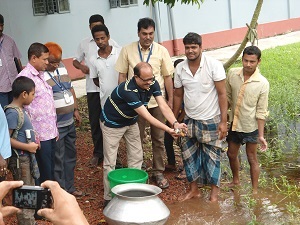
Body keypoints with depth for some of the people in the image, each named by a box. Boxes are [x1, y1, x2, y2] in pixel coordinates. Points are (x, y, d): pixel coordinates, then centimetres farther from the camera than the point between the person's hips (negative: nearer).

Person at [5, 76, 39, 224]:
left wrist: (32, 141, 8)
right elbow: (6, 138, -25)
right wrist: (27, 147, -21)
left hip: (26, 157, 10)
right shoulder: (12, 113, -21)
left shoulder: (20, 109, 7)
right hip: (19, 159, -10)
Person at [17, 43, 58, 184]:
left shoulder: (40, 75, 14)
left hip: (50, 133, 9)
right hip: (40, 136, -9)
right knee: (43, 175, 0)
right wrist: (33, 135, -19)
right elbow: (25, 109, -19)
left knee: (50, 171, 16)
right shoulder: (25, 77, -15)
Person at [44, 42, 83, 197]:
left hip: (69, 122, 8)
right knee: (57, 160, 2)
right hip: (55, 126, -8)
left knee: (70, 155, 19)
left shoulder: (62, 67, 7)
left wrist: (75, 110, 15)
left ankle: (69, 187, 34)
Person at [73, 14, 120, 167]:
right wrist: (81, 66, -7)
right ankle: (98, 153, 18)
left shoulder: (112, 43, 0)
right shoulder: (84, 44, 7)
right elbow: (75, 61, 15)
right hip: (92, 88, 2)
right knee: (95, 121, 7)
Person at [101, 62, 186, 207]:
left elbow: (163, 106, -23)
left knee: (136, 158, 7)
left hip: (131, 121, 7)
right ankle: (108, 198, 7)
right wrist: (169, 130, -42)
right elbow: (146, 116, -38)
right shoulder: (128, 90, -38)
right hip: (112, 123, -7)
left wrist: (175, 123, -40)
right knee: (110, 163, -3)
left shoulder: (153, 84, -17)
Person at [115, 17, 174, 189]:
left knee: (158, 139, 8)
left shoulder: (161, 51, -2)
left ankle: (159, 172, 21)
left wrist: (170, 100, 0)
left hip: (157, 101, 0)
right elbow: (122, 75, 3)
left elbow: (167, 77, 2)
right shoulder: (127, 50, -2)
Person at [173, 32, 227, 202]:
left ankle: (215, 191, 21)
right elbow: (178, 95, 9)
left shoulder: (214, 65, -14)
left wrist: (223, 121, -16)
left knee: (212, 156, 5)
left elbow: (222, 94, -13)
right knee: (189, 155, 10)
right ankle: (194, 189, 26)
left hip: (211, 121, -4)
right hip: (189, 120, 4)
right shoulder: (180, 68, -1)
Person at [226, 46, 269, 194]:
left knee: (252, 159, 9)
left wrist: (261, 135, -13)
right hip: (235, 124, 5)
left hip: (251, 127, -4)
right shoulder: (232, 74, -9)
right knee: (231, 154, 21)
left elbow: (261, 112, -13)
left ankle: (255, 190, 26)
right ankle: (236, 180, 47)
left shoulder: (263, 84, -19)